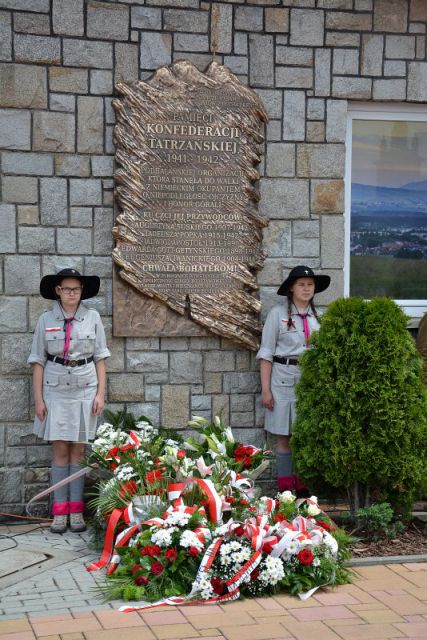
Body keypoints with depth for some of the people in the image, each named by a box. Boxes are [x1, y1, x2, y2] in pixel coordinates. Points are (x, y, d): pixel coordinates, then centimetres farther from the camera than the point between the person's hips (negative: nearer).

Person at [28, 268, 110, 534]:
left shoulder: (92, 317, 0)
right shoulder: (46, 320, 0)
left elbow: (100, 358, 4)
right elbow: (38, 361, 2)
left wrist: (100, 393, -2)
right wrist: (38, 398, -1)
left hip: (85, 388, 0)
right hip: (56, 389, 0)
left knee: (78, 450, 4)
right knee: (60, 450, 1)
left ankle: (76, 510, 9)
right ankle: (59, 511, 5)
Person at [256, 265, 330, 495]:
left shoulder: (317, 317, 9)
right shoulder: (278, 314, -2)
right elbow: (266, 353, -2)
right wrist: (265, 389, -7)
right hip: (285, 379, -3)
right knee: (285, 437, 1)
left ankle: (302, 486, 14)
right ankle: (285, 488, 8)